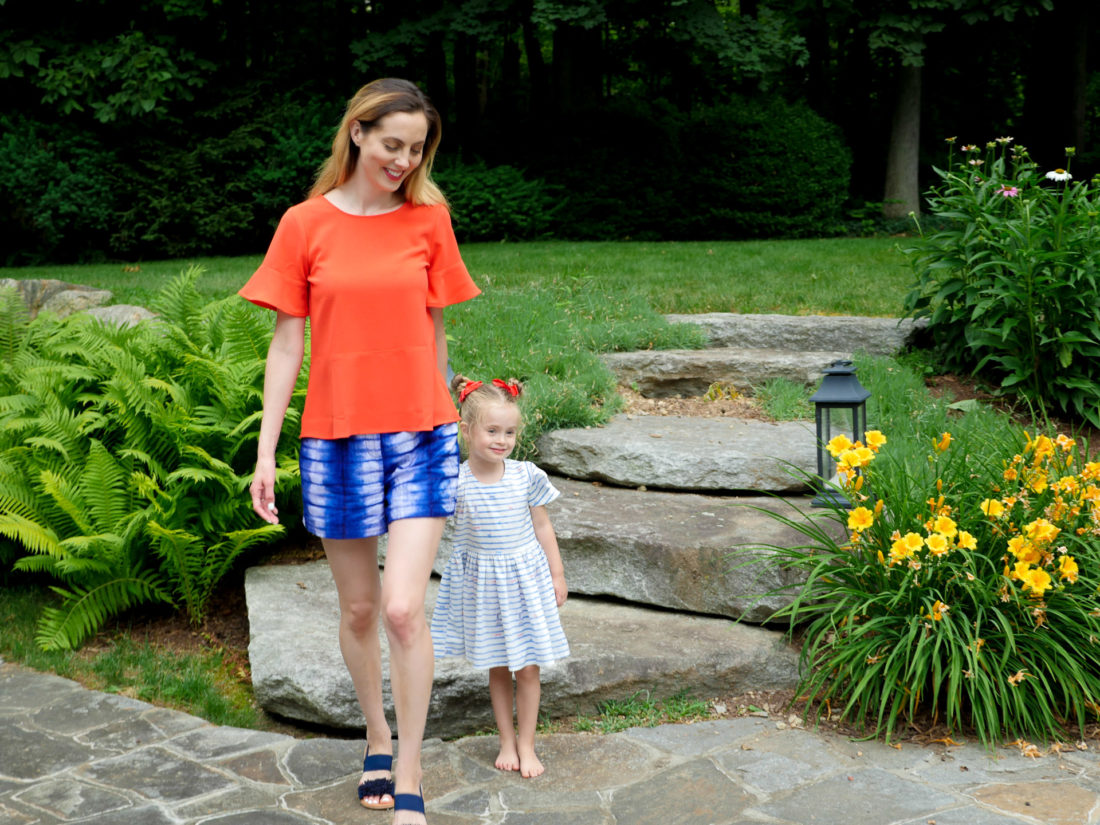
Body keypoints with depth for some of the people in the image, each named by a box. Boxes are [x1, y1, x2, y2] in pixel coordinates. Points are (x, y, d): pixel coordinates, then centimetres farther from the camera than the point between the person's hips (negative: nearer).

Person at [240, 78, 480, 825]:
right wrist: (266, 451, -2)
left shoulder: (428, 219, 2)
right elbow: (287, 345, 1)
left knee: (405, 609, -9)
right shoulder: (306, 225, -1)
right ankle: (378, 739, 35)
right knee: (358, 608, 12)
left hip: (419, 436, 0)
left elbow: (432, 331, 10)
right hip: (337, 440, 1)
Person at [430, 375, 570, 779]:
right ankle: (506, 740, 28)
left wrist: (557, 574, 6)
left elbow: (542, 526, 2)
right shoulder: (455, 482, -13)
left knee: (528, 668, 4)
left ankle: (527, 744, 19)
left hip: (525, 576, 0)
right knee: (497, 668, 13)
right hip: (482, 582, 0)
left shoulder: (526, 476, -9)